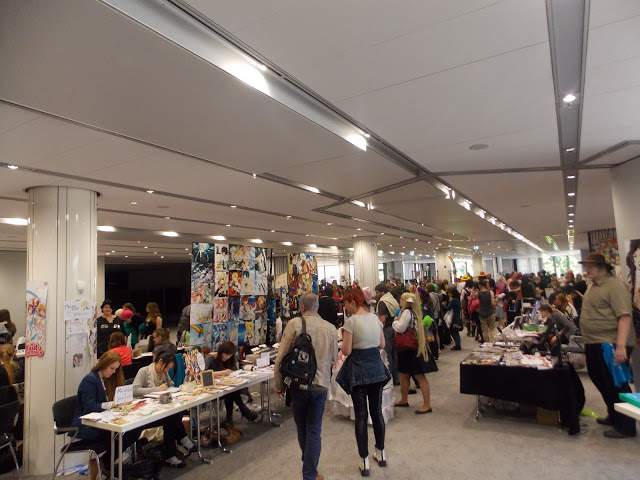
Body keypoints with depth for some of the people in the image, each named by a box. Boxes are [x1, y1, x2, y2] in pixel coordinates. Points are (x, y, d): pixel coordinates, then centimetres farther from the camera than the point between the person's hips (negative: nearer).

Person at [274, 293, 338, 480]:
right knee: (314, 431, 11)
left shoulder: (294, 324, -10)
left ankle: (308, 464, 41)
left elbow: (281, 356, -8)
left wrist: (278, 384, 3)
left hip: (298, 383, 0)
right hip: (321, 384, 1)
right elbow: (334, 359, 8)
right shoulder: (330, 328, -3)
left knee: (302, 428, 21)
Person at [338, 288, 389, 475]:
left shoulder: (351, 321, -15)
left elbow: (346, 351, -15)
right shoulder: (375, 318, 2)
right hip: (377, 368, 6)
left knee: (361, 415, 5)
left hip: (358, 370, -5)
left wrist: (346, 339, 3)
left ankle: (364, 461, 13)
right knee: (377, 412, 17)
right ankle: (381, 454, 31)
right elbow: (382, 344, 9)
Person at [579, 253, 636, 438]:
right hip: (594, 345, 9)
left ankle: (626, 427, 15)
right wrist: (588, 343, 20)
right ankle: (614, 416, 38)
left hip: (610, 345, -9)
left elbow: (624, 316, -24)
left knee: (616, 385, 1)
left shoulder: (615, 286, -16)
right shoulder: (592, 286, 13)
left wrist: (620, 346, -30)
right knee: (600, 381, 20)